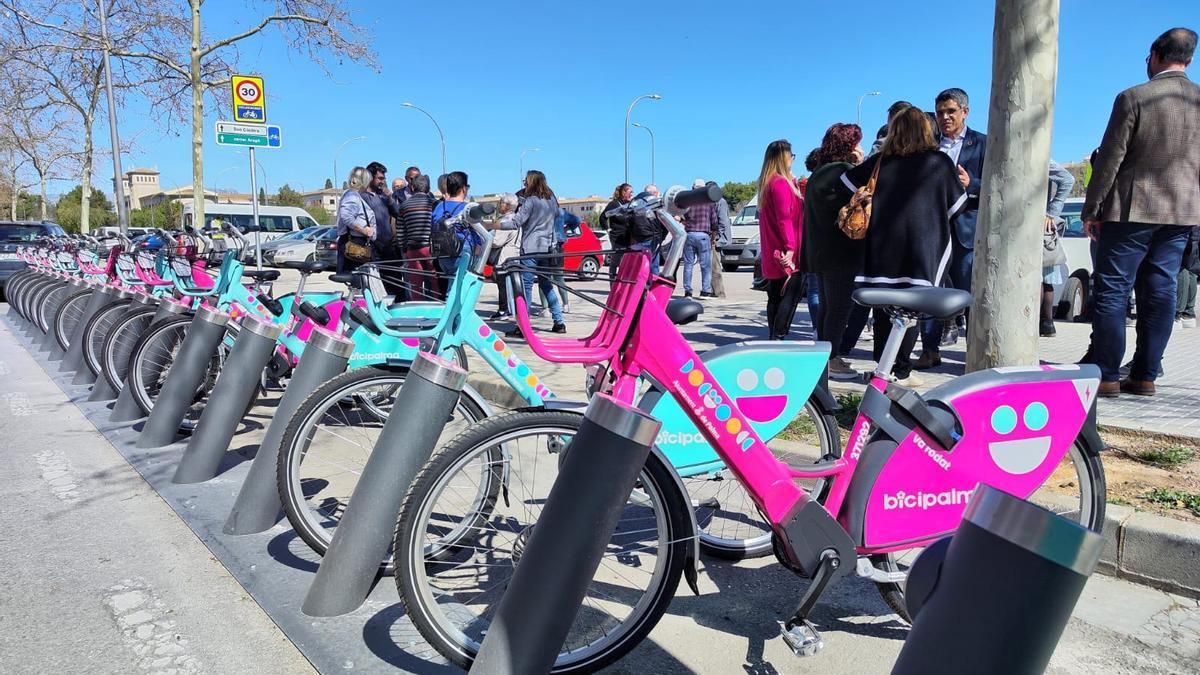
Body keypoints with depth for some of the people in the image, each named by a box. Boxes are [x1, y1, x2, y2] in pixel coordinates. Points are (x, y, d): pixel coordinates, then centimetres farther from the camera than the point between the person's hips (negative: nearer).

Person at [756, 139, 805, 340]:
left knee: (775, 297, 13)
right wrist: (790, 247, -22)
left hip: (772, 254, 10)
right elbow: (785, 218, -20)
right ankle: (778, 337, -13)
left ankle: (773, 336, 17)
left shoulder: (766, 183, 15)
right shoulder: (781, 183, -14)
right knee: (790, 297, -9)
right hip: (786, 255, -10)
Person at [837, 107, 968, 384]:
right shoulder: (940, 162, 1)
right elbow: (957, 205, 7)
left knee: (883, 311, 9)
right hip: (921, 248, -2)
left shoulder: (879, 162, 6)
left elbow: (846, 185, 4)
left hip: (881, 249, 2)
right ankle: (901, 371, 0)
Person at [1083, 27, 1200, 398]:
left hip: (1131, 210, -5)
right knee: (1160, 292, 8)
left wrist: (1091, 210, -3)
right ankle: (1145, 375, 11)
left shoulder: (1134, 98, -10)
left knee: (1112, 291, -1)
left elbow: (1109, 159, -10)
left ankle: (1107, 376, -3)